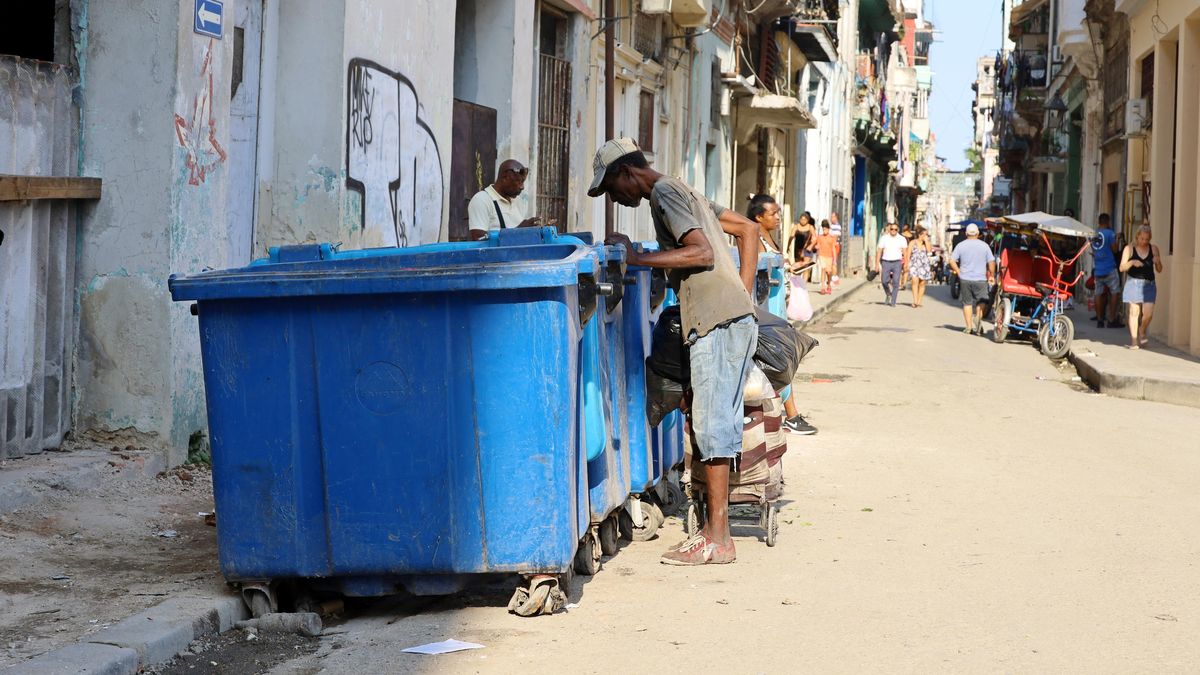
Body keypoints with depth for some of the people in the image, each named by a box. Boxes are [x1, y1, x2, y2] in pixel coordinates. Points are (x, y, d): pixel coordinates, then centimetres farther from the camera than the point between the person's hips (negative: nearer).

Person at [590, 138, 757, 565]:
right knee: (718, 424, 11)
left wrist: (636, 258, -17)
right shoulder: (684, 193, 24)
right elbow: (748, 229, 25)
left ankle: (717, 540, -7)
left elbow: (703, 253, -19)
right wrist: (744, 293, 18)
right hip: (737, 319, 10)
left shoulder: (664, 193, -6)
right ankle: (715, 527, 15)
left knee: (711, 425, -8)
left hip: (717, 322, -10)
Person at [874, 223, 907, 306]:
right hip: (886, 262, 1)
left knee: (896, 282, -9)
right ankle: (888, 294, 24)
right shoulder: (884, 238, 4)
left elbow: (905, 252, 0)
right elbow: (879, 251, 4)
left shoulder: (902, 239, 3)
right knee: (884, 281, -6)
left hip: (897, 262, -1)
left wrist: (906, 264, -9)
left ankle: (893, 302, -2)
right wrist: (877, 264, -2)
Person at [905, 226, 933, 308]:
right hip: (915, 264, -3)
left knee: (922, 284, 3)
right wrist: (907, 264, -4)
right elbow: (908, 254, 5)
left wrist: (926, 241, -6)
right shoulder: (912, 242, 6)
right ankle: (915, 301, -29)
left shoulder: (926, 243, 12)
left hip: (924, 265, 3)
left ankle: (919, 302, 12)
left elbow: (929, 250, -7)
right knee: (915, 281, -21)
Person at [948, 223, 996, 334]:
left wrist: (958, 272, 6)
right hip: (980, 279, -1)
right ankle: (978, 317, -15)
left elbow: (952, 261, -3)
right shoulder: (984, 246, -1)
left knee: (967, 303, 9)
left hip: (965, 279, 1)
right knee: (980, 302, 11)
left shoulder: (961, 245, 0)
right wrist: (992, 275, 8)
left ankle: (969, 326, 10)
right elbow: (991, 262, -3)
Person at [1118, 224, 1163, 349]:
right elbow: (1122, 268, -2)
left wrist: (1157, 262, -12)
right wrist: (1132, 262, -20)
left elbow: (1159, 270, 10)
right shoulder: (1129, 248, 0)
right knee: (1134, 312, -3)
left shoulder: (1154, 249, 6)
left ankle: (1142, 333, 21)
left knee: (1148, 313, -8)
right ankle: (1134, 340, 5)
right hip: (1133, 283, -2)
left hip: (1149, 284, 2)